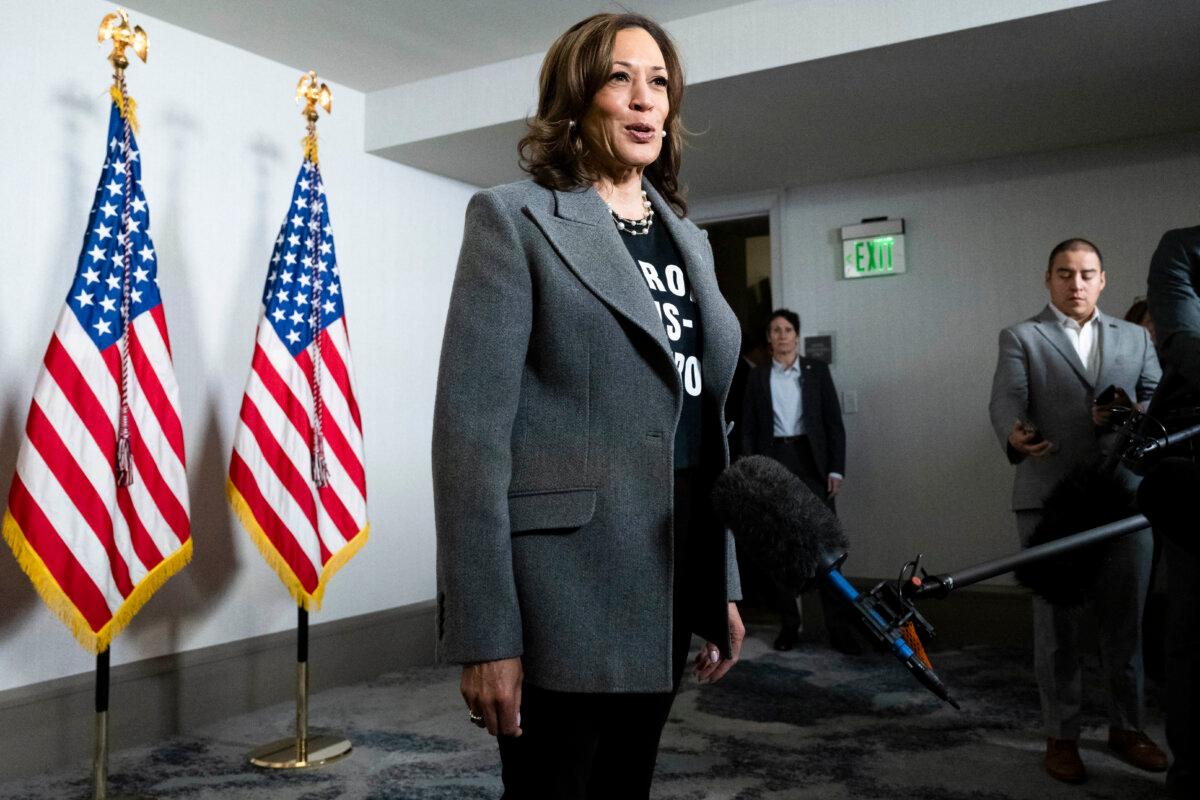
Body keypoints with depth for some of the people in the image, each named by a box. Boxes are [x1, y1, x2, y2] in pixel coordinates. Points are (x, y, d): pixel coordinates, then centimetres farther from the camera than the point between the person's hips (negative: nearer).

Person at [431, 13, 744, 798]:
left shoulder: (687, 236, 14)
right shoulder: (514, 218, -5)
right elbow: (471, 426, -13)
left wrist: (725, 583, 13)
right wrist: (485, 630, -17)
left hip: (674, 574, 6)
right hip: (566, 581, -6)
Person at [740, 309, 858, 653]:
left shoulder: (816, 370, 6)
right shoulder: (758, 376, 8)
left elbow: (834, 421, 4)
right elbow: (748, 428, 7)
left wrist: (836, 468, -3)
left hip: (811, 461, -1)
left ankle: (839, 628, 0)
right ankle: (788, 624, 14)